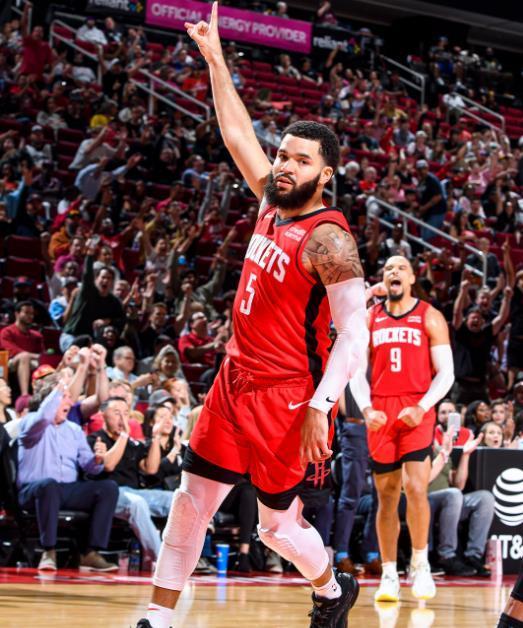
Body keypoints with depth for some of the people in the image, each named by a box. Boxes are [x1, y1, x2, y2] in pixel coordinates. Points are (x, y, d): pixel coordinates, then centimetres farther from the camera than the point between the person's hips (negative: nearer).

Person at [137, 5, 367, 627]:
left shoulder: (327, 237, -18)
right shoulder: (272, 203, 5)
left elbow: (354, 334, -22)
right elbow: (237, 133, 16)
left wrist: (320, 408, -28)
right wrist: (215, 60, 14)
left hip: (286, 394, -8)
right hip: (235, 379, 8)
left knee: (277, 524, 4)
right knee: (191, 499, 7)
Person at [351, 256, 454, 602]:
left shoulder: (430, 318, 3)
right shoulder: (369, 318, 11)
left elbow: (446, 372, 0)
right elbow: (357, 370, 10)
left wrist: (422, 408, -13)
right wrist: (366, 409, -5)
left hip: (417, 412, -3)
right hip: (380, 414, 3)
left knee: (415, 487, -17)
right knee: (387, 496, 6)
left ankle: (420, 564, 1)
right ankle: (389, 576, 13)